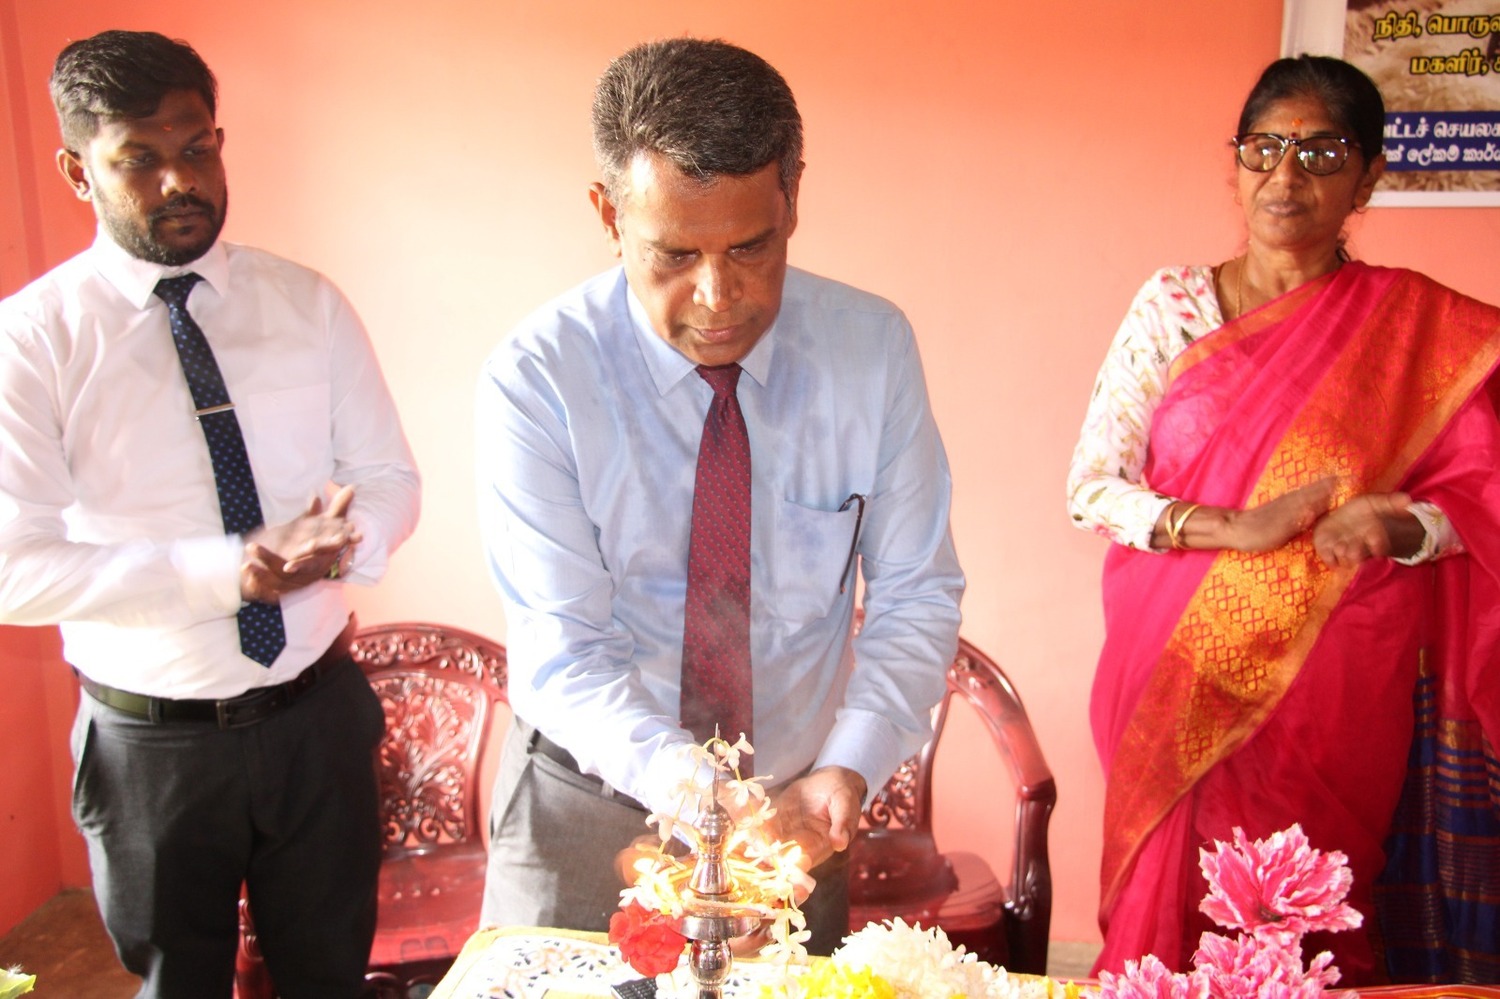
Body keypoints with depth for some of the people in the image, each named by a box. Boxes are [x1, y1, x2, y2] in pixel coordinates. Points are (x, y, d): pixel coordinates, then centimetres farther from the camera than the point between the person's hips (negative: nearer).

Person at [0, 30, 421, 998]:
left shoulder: (308, 303, -1)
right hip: (151, 741, -2)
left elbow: (389, 478, 1)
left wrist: (338, 542, -22)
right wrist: (226, 571, -27)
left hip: (318, 715, 2)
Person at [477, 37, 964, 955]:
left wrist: (848, 768, -22)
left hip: (793, 813, 2)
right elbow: (562, 650, -20)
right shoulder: (535, 380, -19)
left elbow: (917, 592, -8)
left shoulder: (873, 346, -12)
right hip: (588, 808, -1)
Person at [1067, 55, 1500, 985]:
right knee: (1170, 910, 7)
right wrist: (1235, 528, -17)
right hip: (1178, 675, 1)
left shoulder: (1425, 330, 2)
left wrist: (1401, 529, -18)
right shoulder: (1173, 304, 2)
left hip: (1335, 689, 0)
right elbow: (1092, 486, -3)